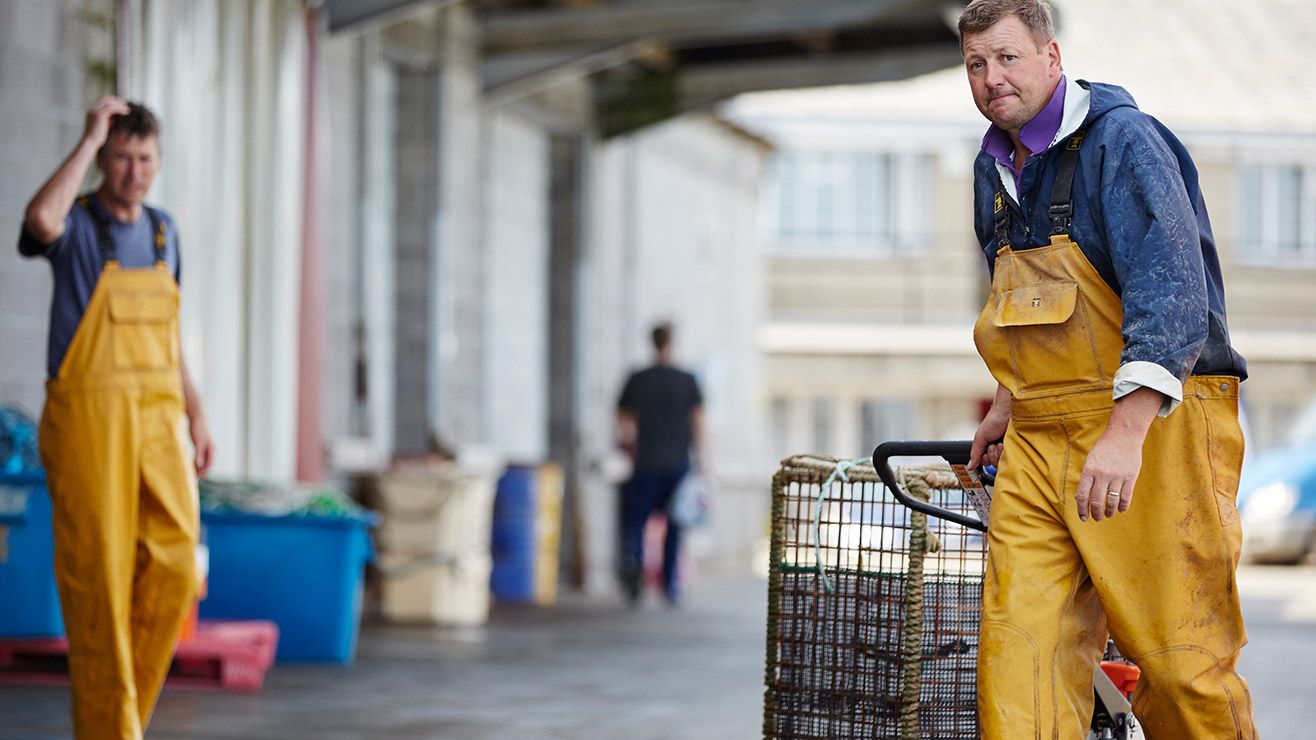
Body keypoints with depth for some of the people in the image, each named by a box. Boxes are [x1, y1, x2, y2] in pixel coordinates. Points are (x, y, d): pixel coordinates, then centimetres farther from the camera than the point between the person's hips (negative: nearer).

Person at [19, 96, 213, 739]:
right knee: (100, 577, -5)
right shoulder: (72, 224, -5)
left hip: (156, 421, 5)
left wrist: (195, 415, 16)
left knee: (173, 567, -5)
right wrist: (90, 138, -22)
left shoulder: (161, 229, 14)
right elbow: (39, 220, -33)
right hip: (86, 419, -5)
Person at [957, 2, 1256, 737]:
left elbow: (1171, 292, -22)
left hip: (1153, 426, -7)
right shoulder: (996, 167, 15)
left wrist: (1126, 431, -30)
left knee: (1179, 655, -5)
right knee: (1019, 646, -6)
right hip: (1037, 443, 7)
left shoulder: (1123, 140, -11)